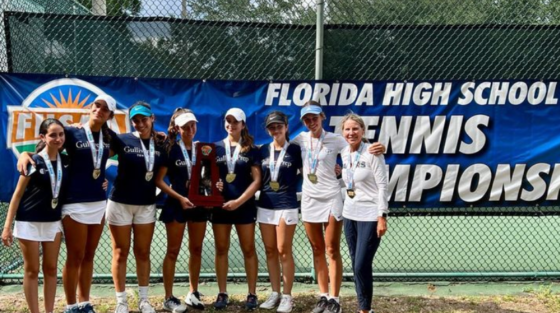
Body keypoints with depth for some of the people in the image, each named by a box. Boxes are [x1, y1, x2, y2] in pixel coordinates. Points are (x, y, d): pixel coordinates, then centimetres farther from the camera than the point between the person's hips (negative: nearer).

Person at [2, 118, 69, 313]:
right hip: (29, 222, -4)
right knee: (32, 270, 4)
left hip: (54, 222, 4)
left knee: (51, 269, 10)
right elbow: (18, 194, -7)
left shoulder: (66, 161, 2)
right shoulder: (34, 161, -10)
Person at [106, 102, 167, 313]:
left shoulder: (161, 144, 2)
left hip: (147, 205, 3)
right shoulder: (123, 140, -7)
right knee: (121, 253, 5)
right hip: (120, 203, -2)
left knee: (143, 253, 11)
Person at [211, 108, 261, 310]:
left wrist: (239, 201, -13)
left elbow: (256, 180, -4)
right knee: (221, 250, 7)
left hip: (244, 205, -2)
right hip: (220, 205, 2)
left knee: (248, 249, 3)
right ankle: (222, 294, 16)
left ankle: (252, 294, 11)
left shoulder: (251, 149, 2)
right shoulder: (216, 148, 7)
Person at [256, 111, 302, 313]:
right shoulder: (262, 150, 8)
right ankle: (275, 293, 19)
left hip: (286, 206, -4)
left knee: (284, 251, -2)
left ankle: (287, 296, 8)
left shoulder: (295, 150, -2)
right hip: (265, 206, 4)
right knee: (270, 251, 9)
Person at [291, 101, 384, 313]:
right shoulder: (301, 139, 4)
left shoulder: (335, 140, -6)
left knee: (332, 250, 0)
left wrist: (377, 149, -29)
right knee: (317, 250, 11)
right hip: (309, 199, 4)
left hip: (331, 198, -4)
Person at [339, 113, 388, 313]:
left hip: (369, 216, -6)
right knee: (355, 266, 9)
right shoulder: (344, 154, 7)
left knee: (362, 266, -7)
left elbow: (382, 186, -12)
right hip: (349, 215, 6)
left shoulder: (372, 153, -11)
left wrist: (382, 217, -16)